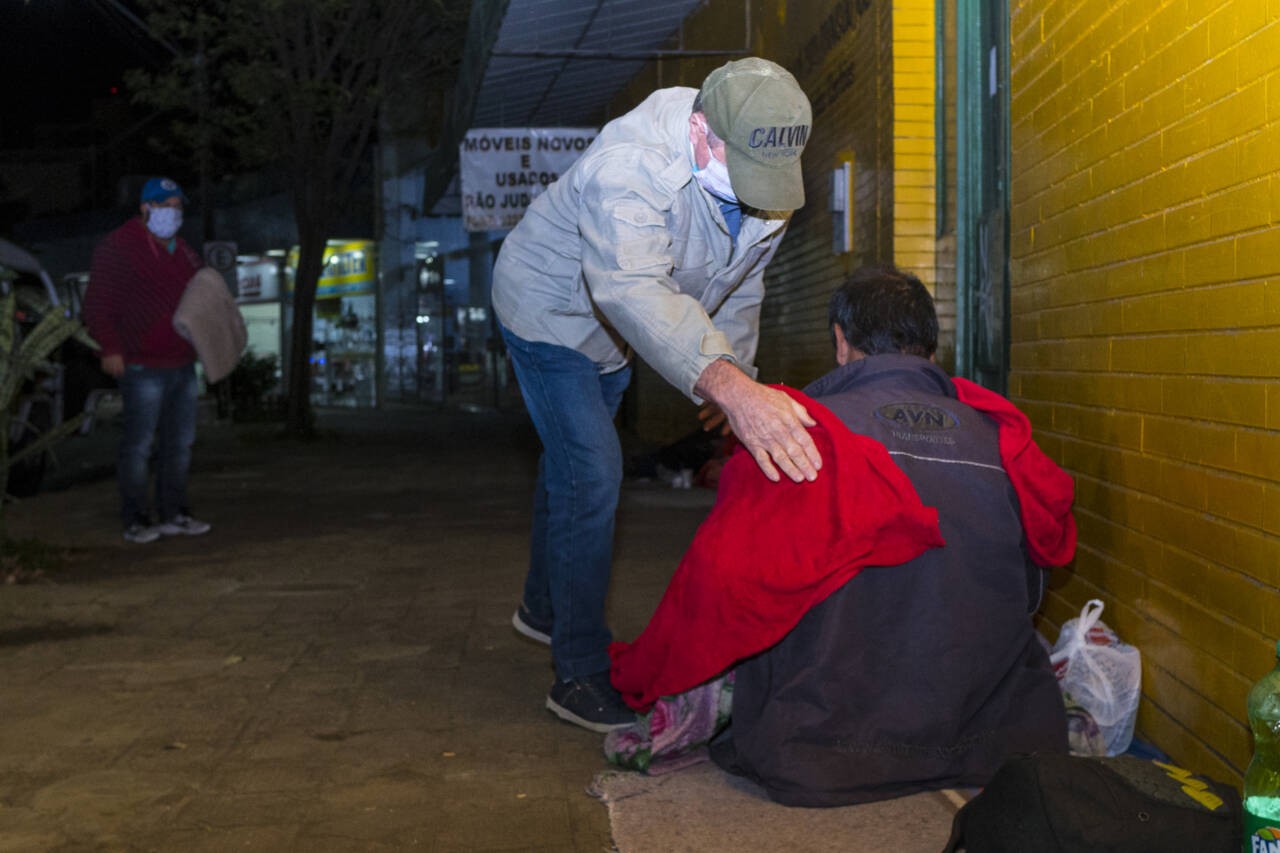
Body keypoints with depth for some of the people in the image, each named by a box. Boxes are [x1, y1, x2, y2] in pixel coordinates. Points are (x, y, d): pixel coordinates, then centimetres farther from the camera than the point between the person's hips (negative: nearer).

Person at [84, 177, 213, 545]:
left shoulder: (184, 252, 17)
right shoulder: (118, 247, -6)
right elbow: (98, 304, -9)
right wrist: (110, 348, -16)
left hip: (182, 363, 8)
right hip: (143, 366, -8)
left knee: (179, 443, 11)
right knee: (138, 445, -4)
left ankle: (173, 514, 21)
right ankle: (135, 521, 4)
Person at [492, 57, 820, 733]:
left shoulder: (764, 175, -17)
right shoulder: (631, 167, -41)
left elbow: (742, 283, 1)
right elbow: (635, 290, -58)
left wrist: (736, 374, -2)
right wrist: (729, 386, -71)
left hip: (609, 334, 8)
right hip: (549, 306, -7)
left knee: (572, 464, 22)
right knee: (591, 474, -17)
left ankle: (543, 609, 43)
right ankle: (581, 675, -8)